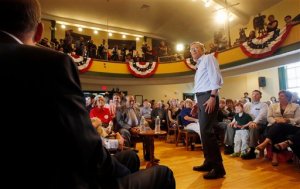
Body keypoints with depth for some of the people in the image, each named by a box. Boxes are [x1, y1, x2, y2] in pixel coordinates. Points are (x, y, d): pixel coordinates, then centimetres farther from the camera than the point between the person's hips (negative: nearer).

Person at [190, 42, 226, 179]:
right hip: (201, 98, 10)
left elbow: (215, 78, -13)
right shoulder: (199, 65, 26)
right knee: (204, 131, 10)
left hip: (208, 97, -9)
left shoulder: (208, 58, 1)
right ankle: (209, 162, 20)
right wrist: (198, 102, 16)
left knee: (207, 131, -13)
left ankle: (218, 167, -4)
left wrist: (212, 97, -22)